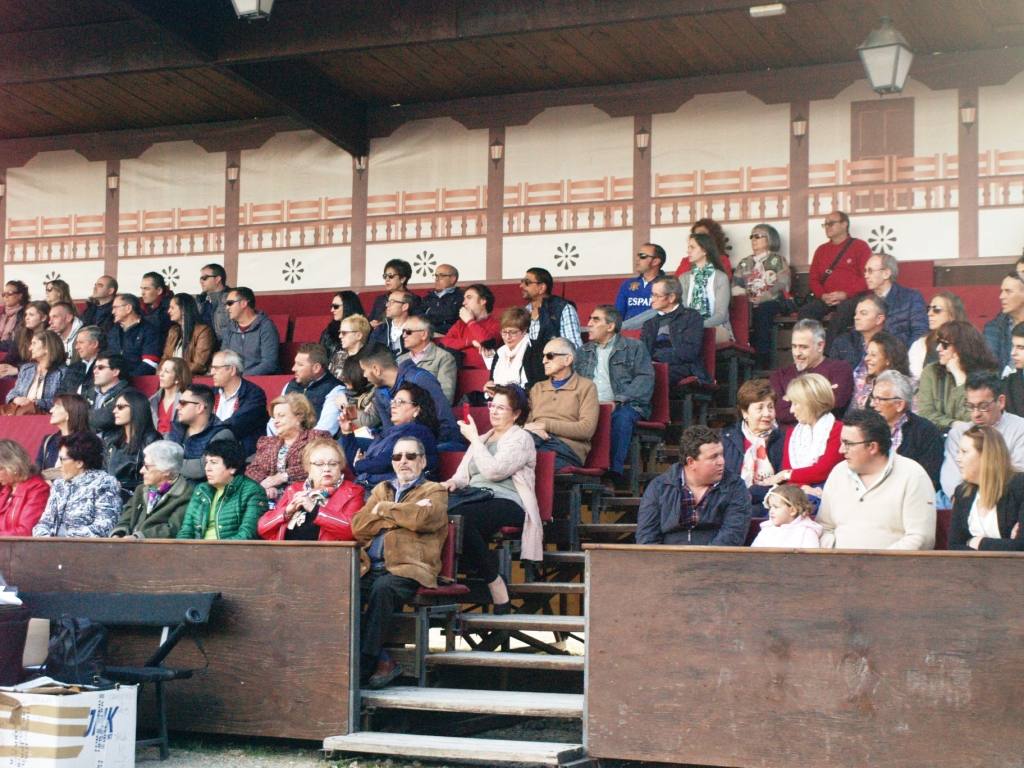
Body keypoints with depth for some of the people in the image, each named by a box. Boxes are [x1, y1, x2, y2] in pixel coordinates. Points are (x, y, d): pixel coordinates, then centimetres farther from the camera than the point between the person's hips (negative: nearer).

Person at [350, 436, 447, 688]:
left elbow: (424, 518, -9)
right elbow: (358, 527, 11)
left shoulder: (434, 491, 16)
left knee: (383, 588, -36)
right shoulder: (381, 489, 29)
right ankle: (383, 660, -22)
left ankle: (365, 663, -29)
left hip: (408, 568, -4)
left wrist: (383, 510, 3)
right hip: (371, 568, 4)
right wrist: (403, 515, 1)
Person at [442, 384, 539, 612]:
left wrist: (474, 439, -4)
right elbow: (464, 474, 24)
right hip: (475, 497, 6)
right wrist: (454, 482, 0)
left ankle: (495, 585, -25)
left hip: (505, 501, -6)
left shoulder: (521, 439, 5)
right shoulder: (482, 439, 30)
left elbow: (494, 471, -11)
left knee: (461, 518, -37)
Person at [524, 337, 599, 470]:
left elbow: (587, 429, -4)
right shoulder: (537, 388, 28)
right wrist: (533, 429, -10)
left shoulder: (585, 387, 10)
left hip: (568, 447, -4)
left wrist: (546, 425, -9)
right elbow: (524, 421, 17)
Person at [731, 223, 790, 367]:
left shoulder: (777, 260, 10)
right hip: (749, 303, 4)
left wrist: (762, 298, -14)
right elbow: (735, 286, 14)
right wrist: (744, 293, -9)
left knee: (761, 310, -35)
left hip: (772, 302, -3)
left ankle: (763, 363, -34)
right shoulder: (744, 263, 24)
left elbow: (782, 285, -4)